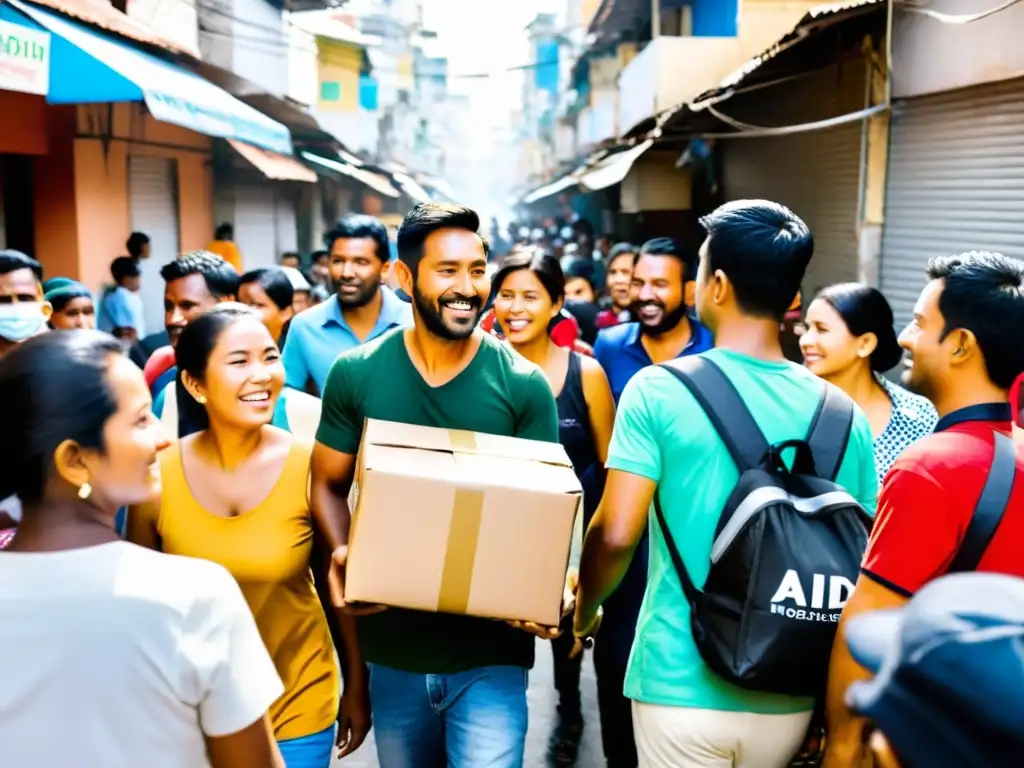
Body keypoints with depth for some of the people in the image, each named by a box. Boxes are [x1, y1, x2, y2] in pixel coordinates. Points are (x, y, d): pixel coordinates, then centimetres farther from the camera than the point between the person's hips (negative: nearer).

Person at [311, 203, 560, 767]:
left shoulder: (523, 385, -8)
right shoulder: (356, 373, -5)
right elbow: (329, 486, 4)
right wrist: (343, 556, -16)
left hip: (490, 649, -2)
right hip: (392, 643, 3)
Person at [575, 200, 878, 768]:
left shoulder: (658, 390, -13)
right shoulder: (844, 416, -2)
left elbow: (615, 535, -15)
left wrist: (584, 610, 6)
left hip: (681, 688, -4)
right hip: (788, 697, 4)